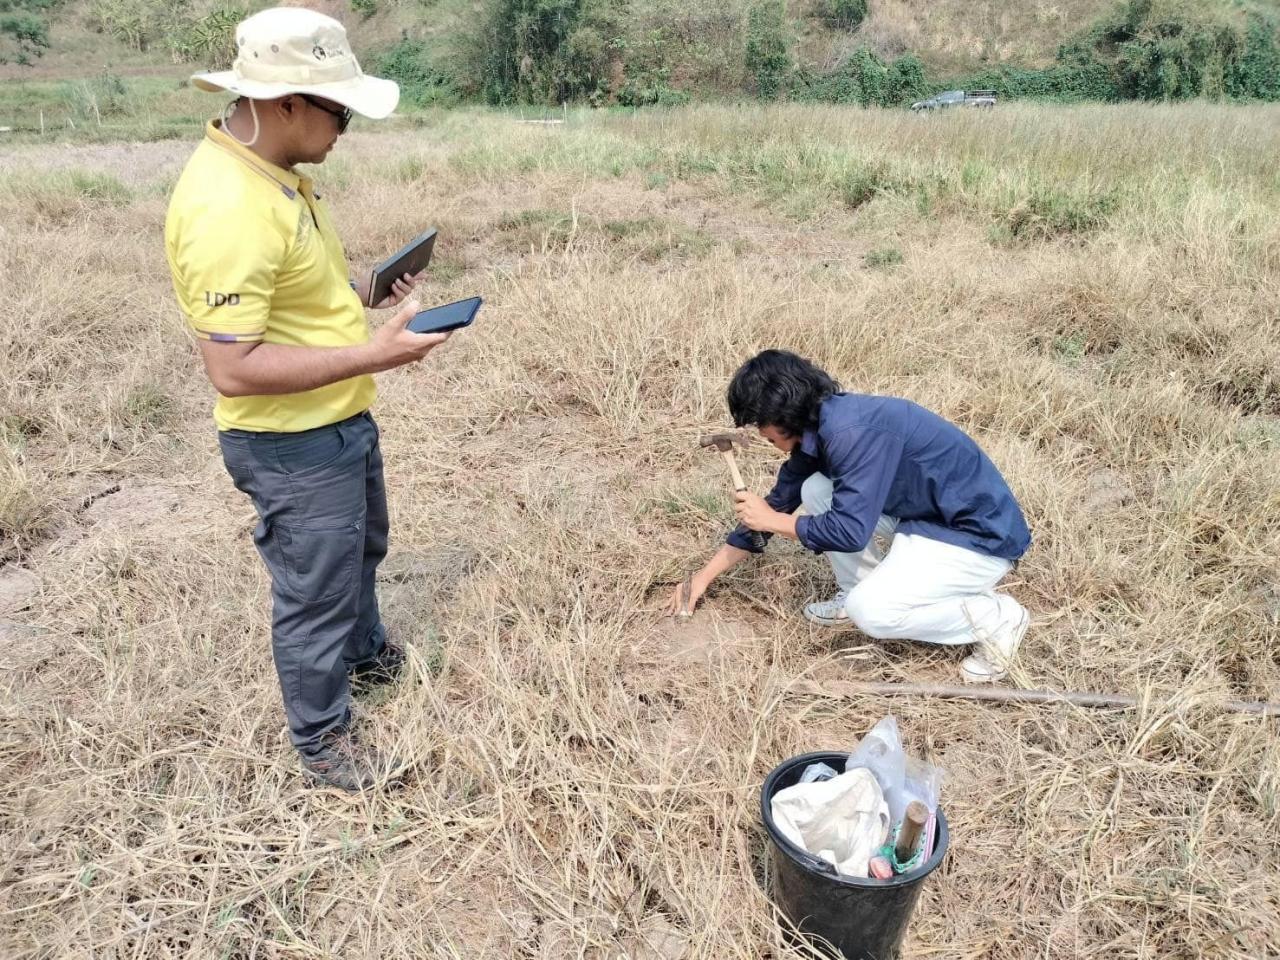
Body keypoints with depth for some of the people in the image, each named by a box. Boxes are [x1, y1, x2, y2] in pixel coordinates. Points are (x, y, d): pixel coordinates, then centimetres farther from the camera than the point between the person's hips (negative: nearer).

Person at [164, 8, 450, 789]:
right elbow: (234, 367, -31)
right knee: (315, 592, 9)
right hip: (293, 445, -10)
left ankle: (365, 651, 57)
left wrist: (364, 291, 4)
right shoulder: (226, 209, -29)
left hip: (341, 422, 10)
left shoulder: (274, 171, 3)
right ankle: (322, 741, 32)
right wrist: (373, 354, -29)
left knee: (362, 548, 30)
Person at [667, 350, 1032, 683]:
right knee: (816, 491, -1)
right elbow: (779, 501, 10)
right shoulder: (815, 430, 2)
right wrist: (705, 576, 14)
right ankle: (858, 594, 11)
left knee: (870, 613, -23)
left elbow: (850, 531, -28)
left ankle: (996, 618, -3)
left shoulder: (853, 431, -28)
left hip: (982, 533, -9)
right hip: (928, 517, 9)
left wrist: (772, 520, -12)